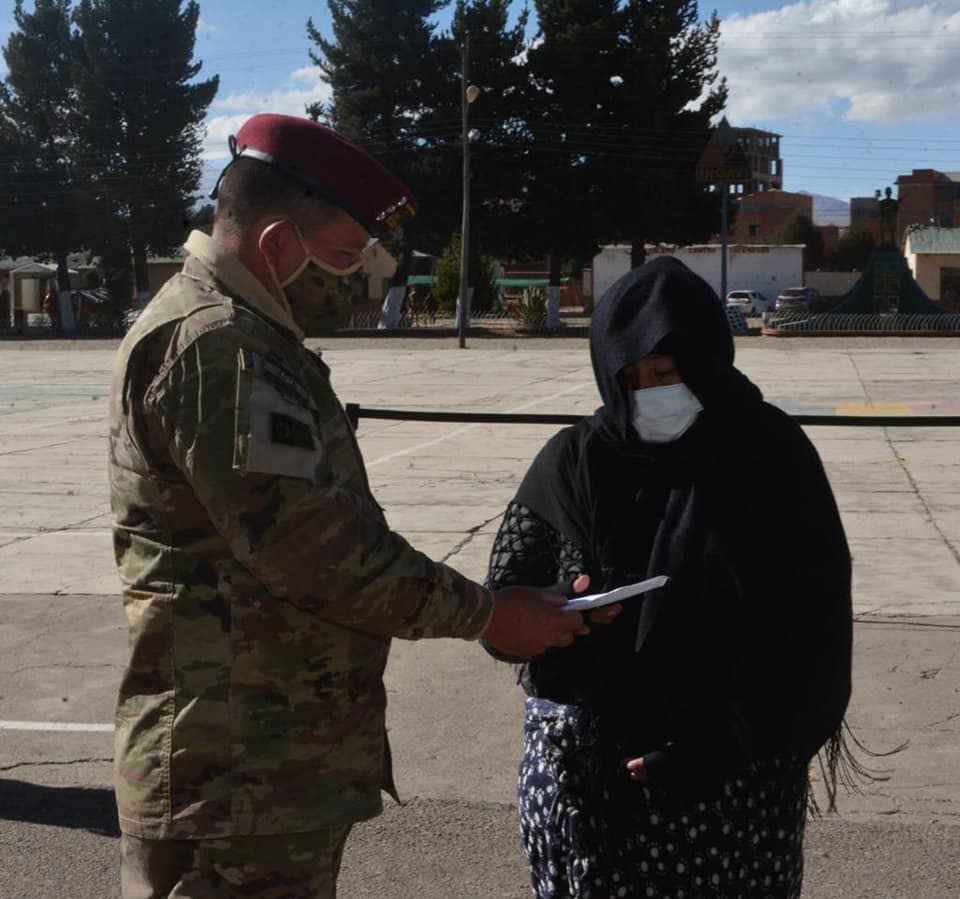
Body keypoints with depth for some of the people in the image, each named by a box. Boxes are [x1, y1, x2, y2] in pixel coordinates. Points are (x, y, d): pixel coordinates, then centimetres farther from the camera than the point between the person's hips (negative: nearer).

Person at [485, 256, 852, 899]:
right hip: (584, 768, 1)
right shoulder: (575, 461, 0)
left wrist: (726, 747, -14)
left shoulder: (774, 459, -4)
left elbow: (812, 635, -5)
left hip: (734, 775, -1)